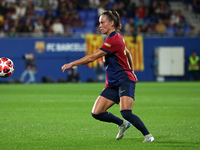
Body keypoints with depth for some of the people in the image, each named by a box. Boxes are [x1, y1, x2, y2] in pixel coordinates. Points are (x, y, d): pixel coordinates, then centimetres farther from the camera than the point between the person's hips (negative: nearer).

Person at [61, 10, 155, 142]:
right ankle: (122, 124, 24)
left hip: (125, 81, -9)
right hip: (113, 84, 9)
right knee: (96, 113, 0)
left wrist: (71, 64, -15)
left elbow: (92, 57, -19)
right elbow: (127, 53, 30)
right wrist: (131, 70, 40)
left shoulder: (113, 40, -17)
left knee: (126, 112, -27)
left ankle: (148, 135, -10)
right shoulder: (116, 38, 13)